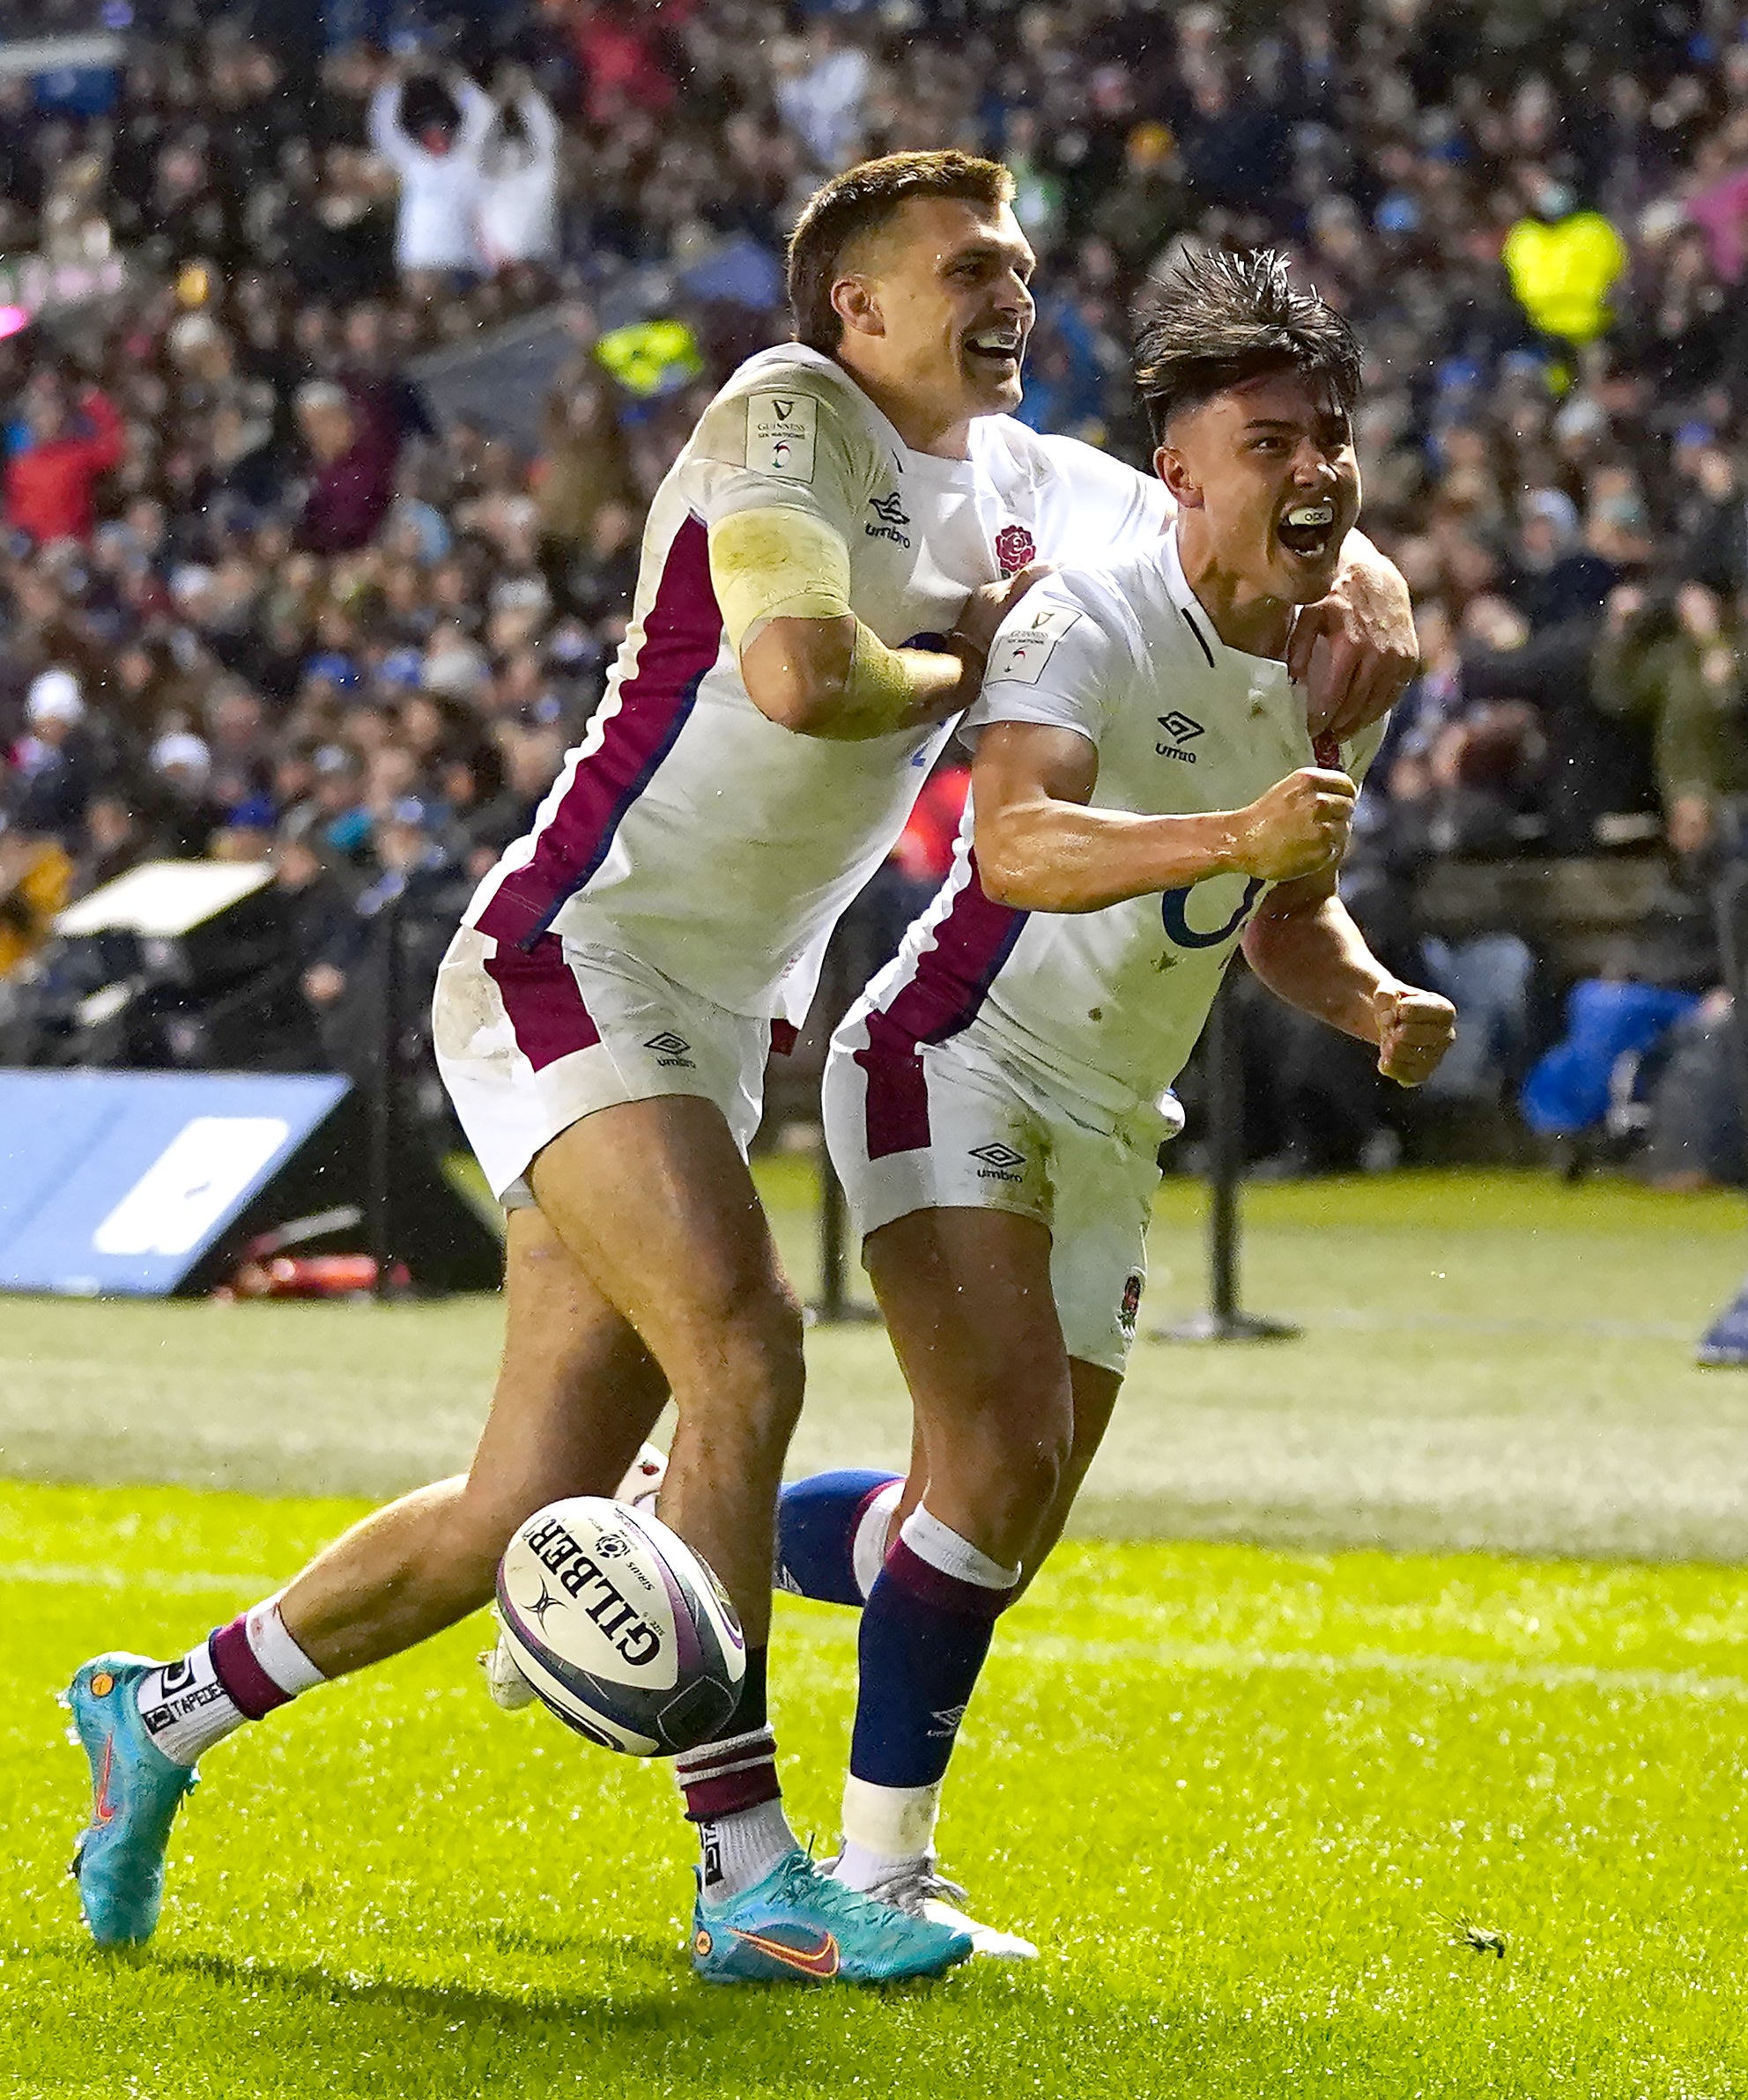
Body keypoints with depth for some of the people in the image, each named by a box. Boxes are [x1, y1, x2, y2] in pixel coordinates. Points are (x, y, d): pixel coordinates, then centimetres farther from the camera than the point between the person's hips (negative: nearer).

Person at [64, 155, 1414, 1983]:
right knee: (743, 1350, -25)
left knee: (520, 1518, 5)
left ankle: (165, 1712, 24)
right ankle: (747, 1877, -24)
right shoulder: (788, 411, -10)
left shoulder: (1019, 484, 13)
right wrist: (961, 664, -6)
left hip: (712, 1034, 8)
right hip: (572, 963, -8)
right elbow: (799, 678, -24)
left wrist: (1360, 589, 0)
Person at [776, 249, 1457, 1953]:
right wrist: (1234, 833, -55)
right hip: (953, 1067, -8)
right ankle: (878, 1870, -12)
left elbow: (1285, 914, 17)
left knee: (1002, 1536, 11)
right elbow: (1016, 841, -41)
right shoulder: (1091, 622, -22)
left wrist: (1372, 1001, -4)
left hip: (1106, 1126, 8)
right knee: (1005, 1448, -23)